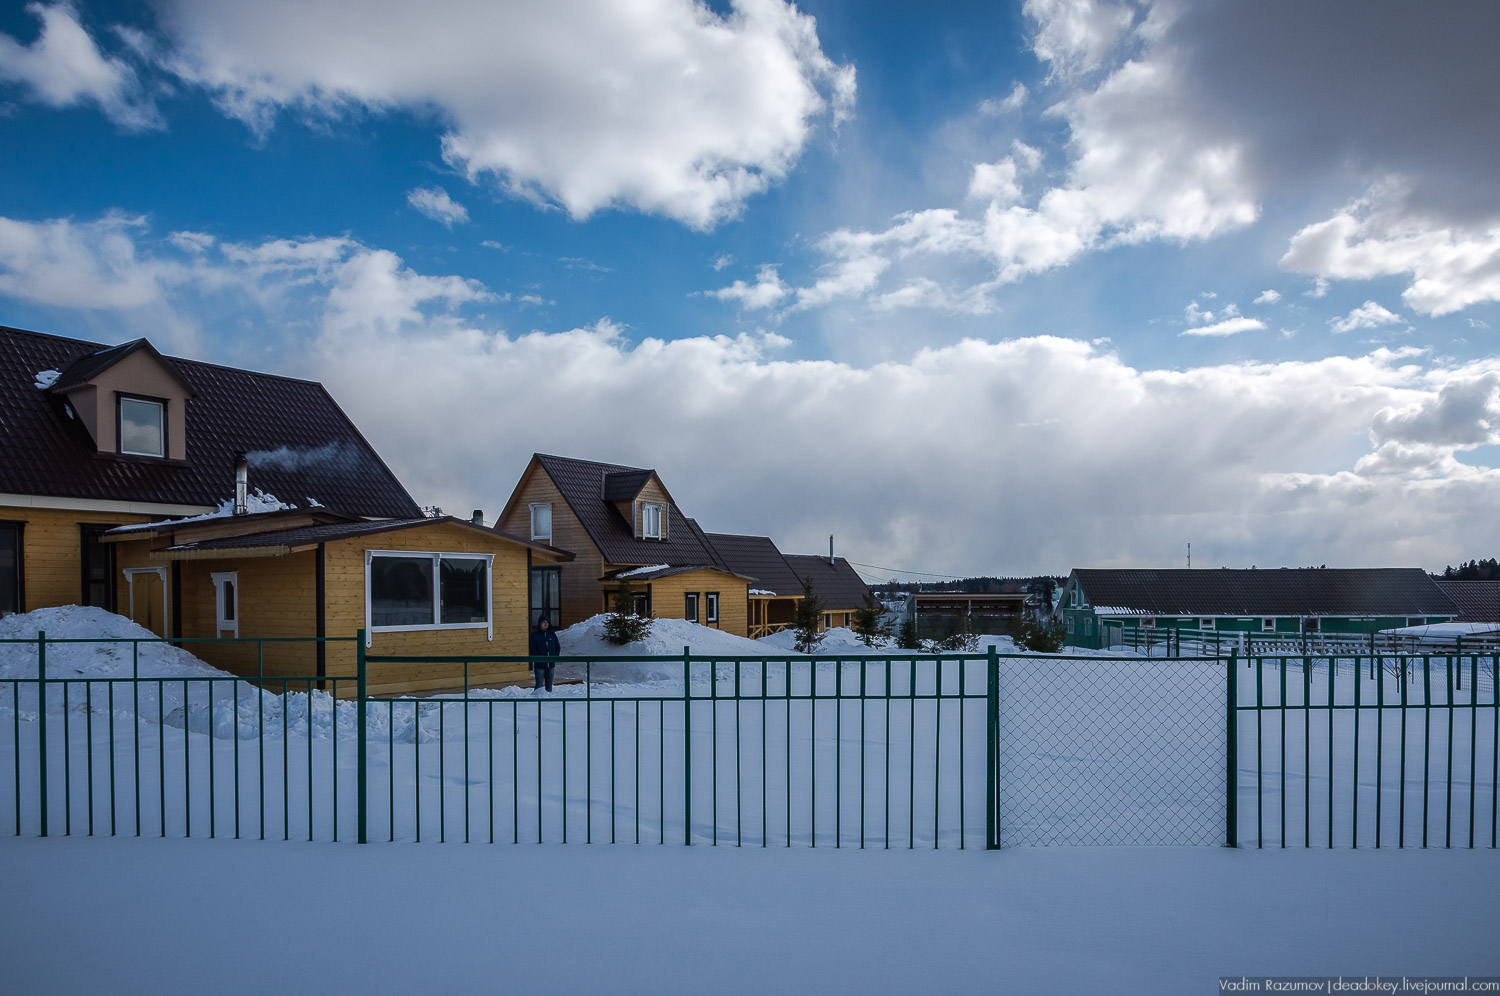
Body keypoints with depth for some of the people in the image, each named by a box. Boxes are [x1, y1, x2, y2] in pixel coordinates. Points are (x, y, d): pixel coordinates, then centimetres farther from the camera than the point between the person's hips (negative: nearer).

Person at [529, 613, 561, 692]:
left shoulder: (552, 635, 9)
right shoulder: (534, 635, -3)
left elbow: (558, 648, 12)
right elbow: (532, 650, -7)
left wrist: (554, 657, -4)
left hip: (550, 665, 4)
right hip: (539, 665, -4)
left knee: (549, 685, 10)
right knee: (539, 685, -7)